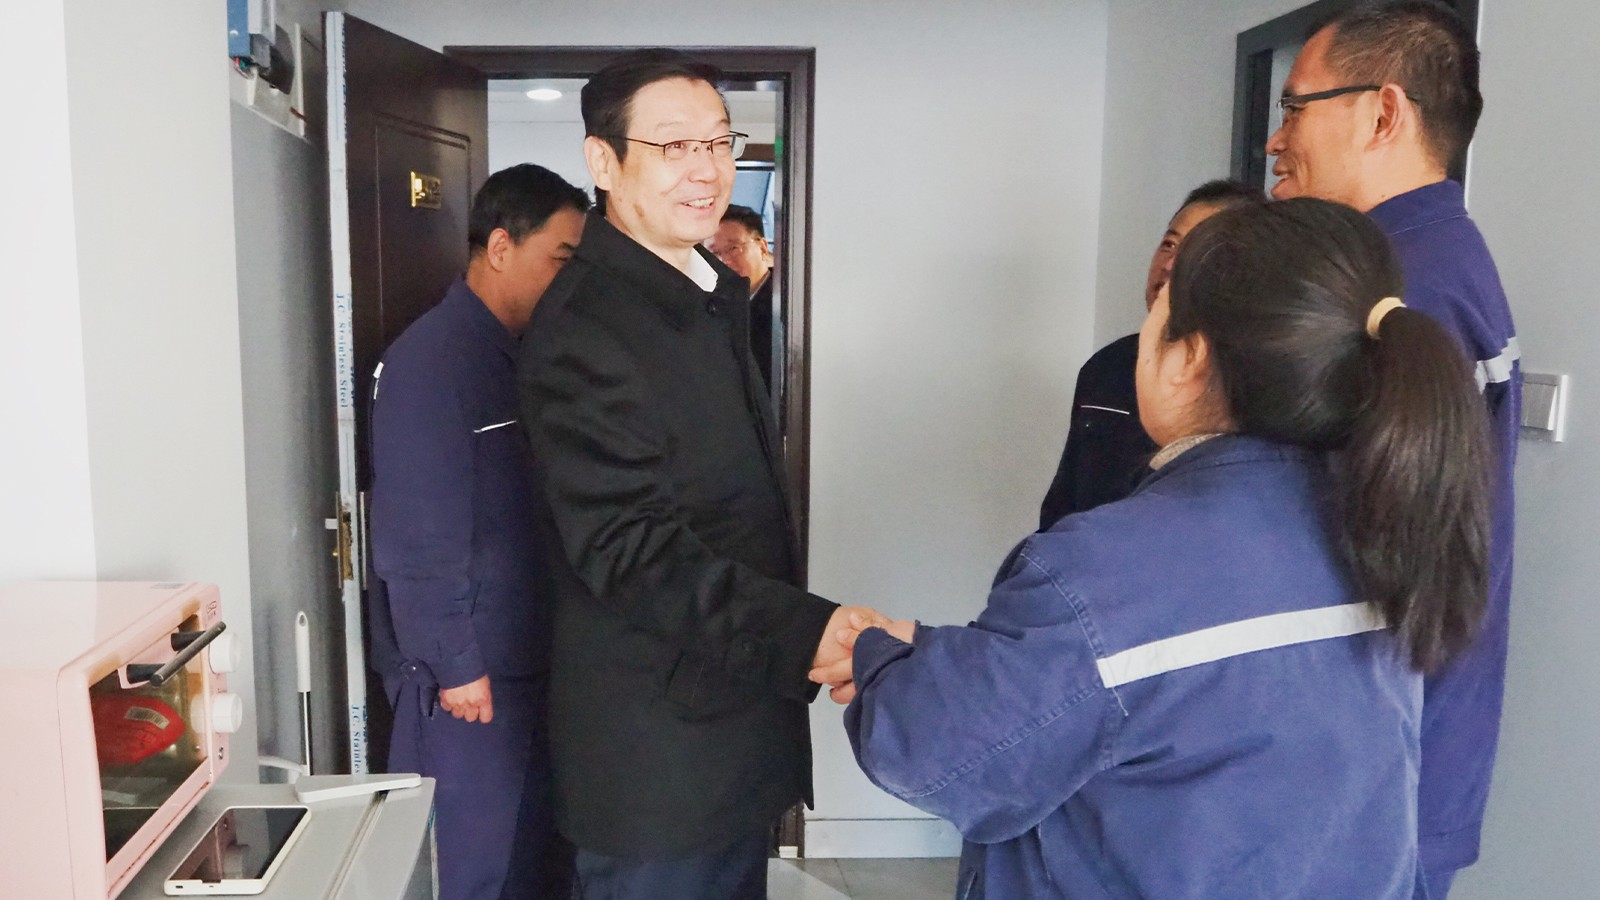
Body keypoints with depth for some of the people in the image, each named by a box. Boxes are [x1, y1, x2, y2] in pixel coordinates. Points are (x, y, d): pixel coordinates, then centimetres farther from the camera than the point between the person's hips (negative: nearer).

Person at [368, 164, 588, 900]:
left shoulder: (520, 354, 11)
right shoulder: (432, 357, -16)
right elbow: (418, 533, -19)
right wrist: (454, 664, -17)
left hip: (528, 657, 8)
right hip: (470, 670, -8)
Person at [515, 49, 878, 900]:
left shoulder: (713, 294, 11)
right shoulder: (581, 331, -20)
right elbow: (631, 550, -28)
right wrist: (809, 631, -35)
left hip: (739, 724, 9)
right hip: (656, 755, -9)